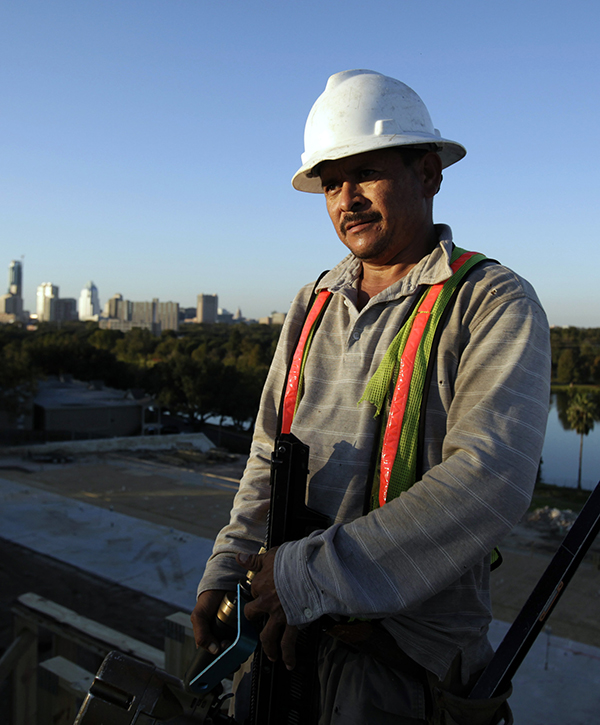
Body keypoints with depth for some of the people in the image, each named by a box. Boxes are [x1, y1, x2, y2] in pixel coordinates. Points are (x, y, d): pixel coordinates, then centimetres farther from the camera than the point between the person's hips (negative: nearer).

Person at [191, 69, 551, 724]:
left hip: (407, 630, -5)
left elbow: (489, 479, -24)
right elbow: (270, 457, 11)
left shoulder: (496, 304, -11)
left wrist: (314, 572, -26)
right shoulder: (311, 306, 8)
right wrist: (226, 570, -2)